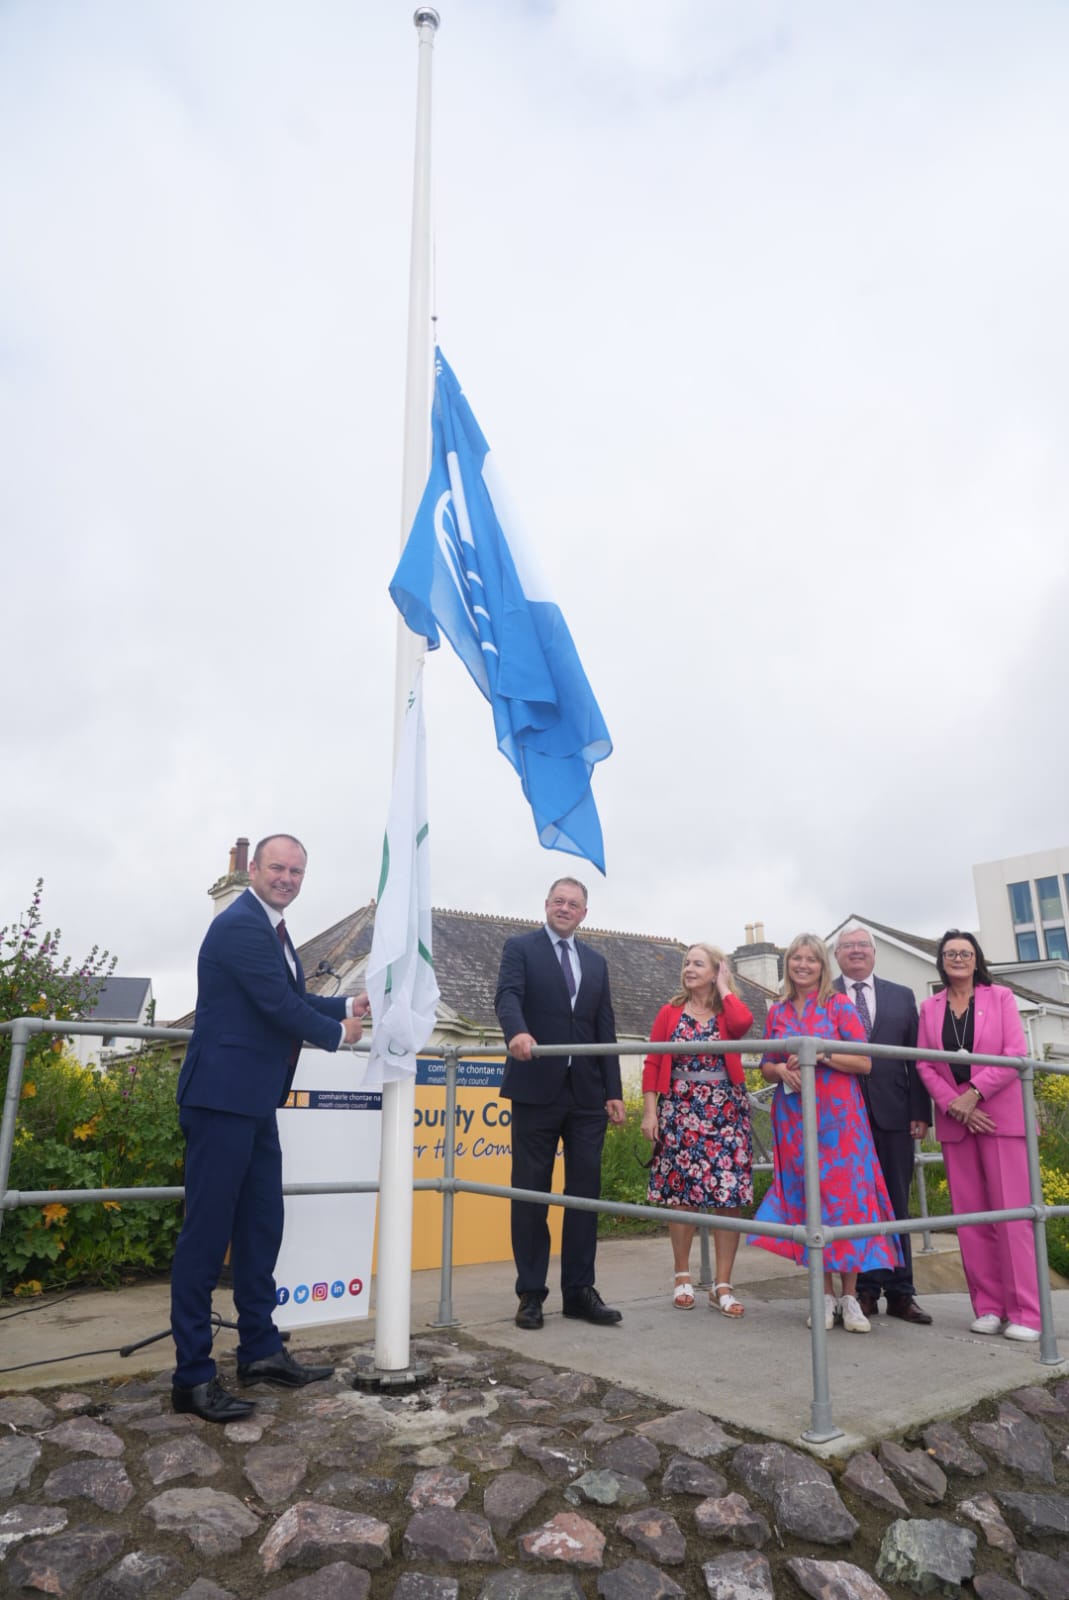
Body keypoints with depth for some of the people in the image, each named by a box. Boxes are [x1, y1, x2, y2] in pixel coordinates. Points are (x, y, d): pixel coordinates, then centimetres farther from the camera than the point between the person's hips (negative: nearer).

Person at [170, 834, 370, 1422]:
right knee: (207, 1234, -2)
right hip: (222, 1099, -10)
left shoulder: (270, 927, 15)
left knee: (261, 1228, 15)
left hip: (254, 1103, 10)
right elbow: (279, 1007, -19)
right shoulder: (240, 924, -16)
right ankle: (192, 1375, 9)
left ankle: (261, 1351, 26)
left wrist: (349, 1005, 12)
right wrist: (338, 1034, -4)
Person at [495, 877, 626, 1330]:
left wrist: (614, 1091, 6)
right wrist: (518, 1032, -37)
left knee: (585, 1192, 6)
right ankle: (531, 1293, 14)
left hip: (587, 1093, 4)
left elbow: (605, 1029, 12)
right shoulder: (520, 947, 2)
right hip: (537, 1088, -4)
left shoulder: (595, 961, 15)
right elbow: (507, 996, -16)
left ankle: (579, 1290, 17)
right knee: (531, 1192, 4)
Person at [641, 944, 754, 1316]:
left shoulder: (728, 1012, 5)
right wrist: (649, 1111, -7)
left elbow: (743, 1023, -21)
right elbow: (652, 1065, 2)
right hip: (679, 1111, 0)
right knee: (680, 1193, 4)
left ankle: (722, 1286, 9)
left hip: (724, 1111, 0)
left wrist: (723, 988, -6)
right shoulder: (670, 1013, 5)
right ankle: (682, 1277, 21)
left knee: (728, 1196, -1)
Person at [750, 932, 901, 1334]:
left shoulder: (839, 1005, 1)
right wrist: (781, 1070, -7)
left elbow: (864, 1062, -4)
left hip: (838, 1116, -3)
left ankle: (850, 1297, 8)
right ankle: (826, 1295, 14)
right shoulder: (777, 1013, 10)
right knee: (807, 1199, 3)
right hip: (794, 1117, 3)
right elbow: (766, 1066, 14)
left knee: (845, 1196, -3)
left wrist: (822, 1055, -16)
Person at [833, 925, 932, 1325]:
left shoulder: (902, 996, 12)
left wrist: (920, 1111, 1)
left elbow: (915, 1058, 8)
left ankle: (900, 1293, 17)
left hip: (893, 1112, 2)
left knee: (897, 1203, 8)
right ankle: (866, 1289, 14)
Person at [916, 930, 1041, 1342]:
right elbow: (924, 1064, 5)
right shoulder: (929, 1008, 11)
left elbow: (1016, 1053, -6)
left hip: (1000, 1115, -3)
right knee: (970, 1214, 3)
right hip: (954, 1120, 3)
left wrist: (974, 1094, -14)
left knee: (1011, 1210, -5)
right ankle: (988, 1306, 10)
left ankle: (1024, 1312, -1)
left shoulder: (1000, 998, 4)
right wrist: (954, 1104, -9)